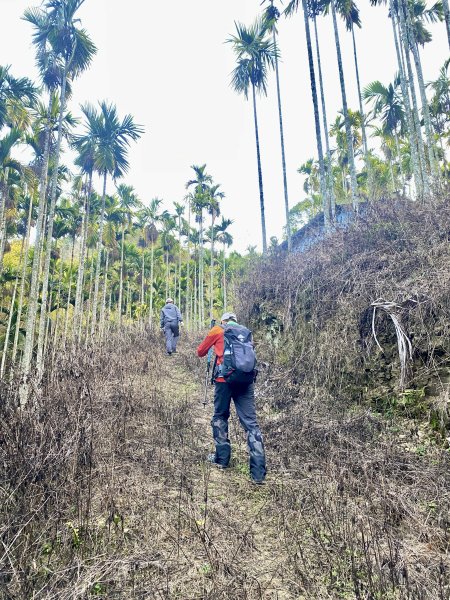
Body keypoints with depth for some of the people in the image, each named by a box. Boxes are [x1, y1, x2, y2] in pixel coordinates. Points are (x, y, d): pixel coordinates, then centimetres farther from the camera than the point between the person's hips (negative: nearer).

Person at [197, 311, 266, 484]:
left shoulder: (217, 330, 10)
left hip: (225, 378, -2)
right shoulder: (246, 331, 20)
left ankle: (222, 458, 27)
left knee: (220, 418, 19)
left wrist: (213, 347, 39)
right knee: (251, 423, 0)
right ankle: (258, 473, -3)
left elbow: (200, 352, 19)